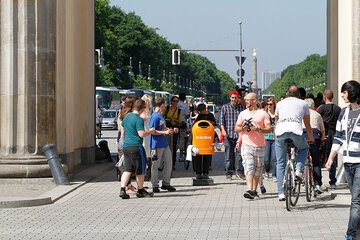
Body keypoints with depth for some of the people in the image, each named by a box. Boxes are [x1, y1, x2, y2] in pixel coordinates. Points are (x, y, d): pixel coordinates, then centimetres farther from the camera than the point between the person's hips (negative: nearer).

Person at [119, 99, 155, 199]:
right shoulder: (139, 119, -14)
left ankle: (122, 190, -4)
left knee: (127, 170, 7)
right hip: (136, 147, -7)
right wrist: (150, 131, -2)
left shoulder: (127, 116, 11)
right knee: (140, 170, 7)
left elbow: (122, 130, 21)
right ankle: (140, 191, 18)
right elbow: (142, 134, -19)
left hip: (126, 146, 7)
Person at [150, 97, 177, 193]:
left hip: (164, 144, 9)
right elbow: (152, 131, -19)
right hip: (157, 144, -9)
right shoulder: (154, 117, -15)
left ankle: (166, 183, 19)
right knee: (155, 165, 0)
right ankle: (155, 186, 8)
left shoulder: (161, 116, 14)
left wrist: (170, 130, 15)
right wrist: (165, 132, -20)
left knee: (168, 162, 10)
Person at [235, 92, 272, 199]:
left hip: (260, 145, -1)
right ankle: (249, 190, -25)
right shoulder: (243, 114, 12)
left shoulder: (263, 114, 3)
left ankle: (254, 190, 17)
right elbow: (236, 128, 16)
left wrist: (259, 129, -19)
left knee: (257, 170, 5)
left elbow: (269, 129, -2)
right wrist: (243, 128, -6)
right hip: (247, 145, 1)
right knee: (249, 168, -14)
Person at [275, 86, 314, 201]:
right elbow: (307, 124, 30)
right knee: (304, 148, 30)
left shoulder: (280, 103, 28)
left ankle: (281, 192, 4)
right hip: (296, 129, -1)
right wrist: (311, 138, 46)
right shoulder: (303, 103, 24)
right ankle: (299, 169, 6)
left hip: (280, 131, 1)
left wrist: (275, 137, 49)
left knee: (280, 164, 9)